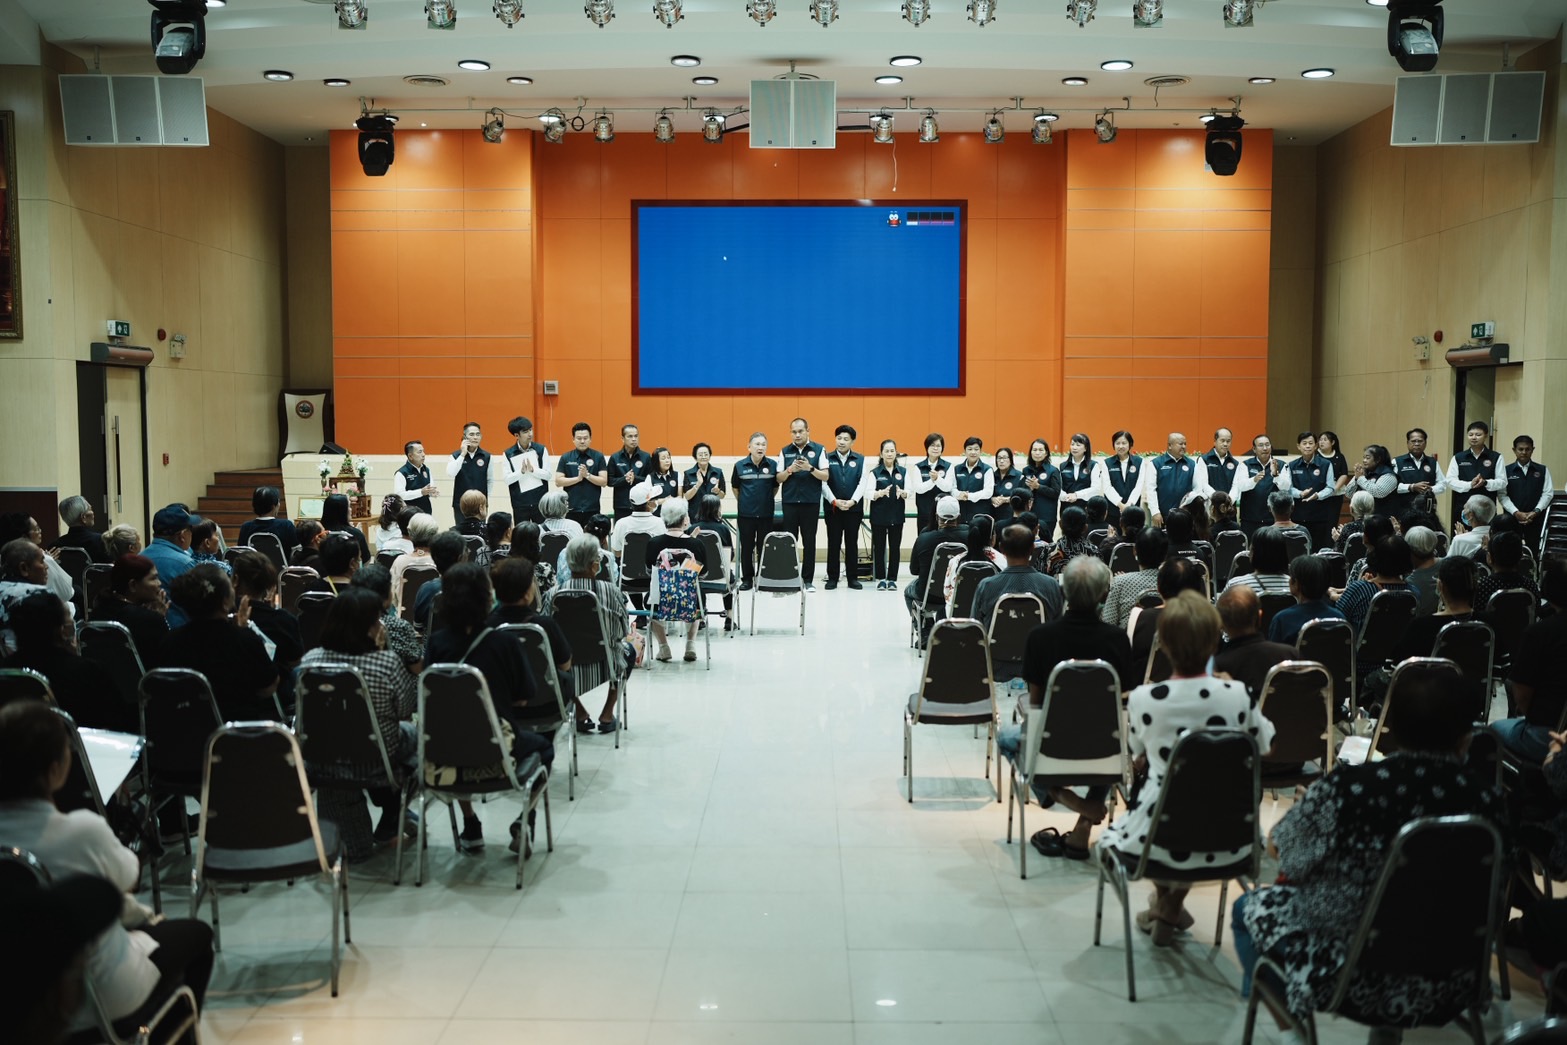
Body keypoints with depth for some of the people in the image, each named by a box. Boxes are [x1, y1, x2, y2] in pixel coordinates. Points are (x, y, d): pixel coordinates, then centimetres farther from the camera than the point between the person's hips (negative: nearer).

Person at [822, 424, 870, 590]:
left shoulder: (860, 460, 7)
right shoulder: (827, 458, 5)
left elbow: (863, 483, -1)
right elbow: (823, 483, -3)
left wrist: (852, 501, -14)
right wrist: (835, 501, -14)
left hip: (854, 508, 1)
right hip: (833, 508, 0)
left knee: (852, 543, 5)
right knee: (833, 543, 3)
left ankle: (853, 577, 11)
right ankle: (832, 578, 8)